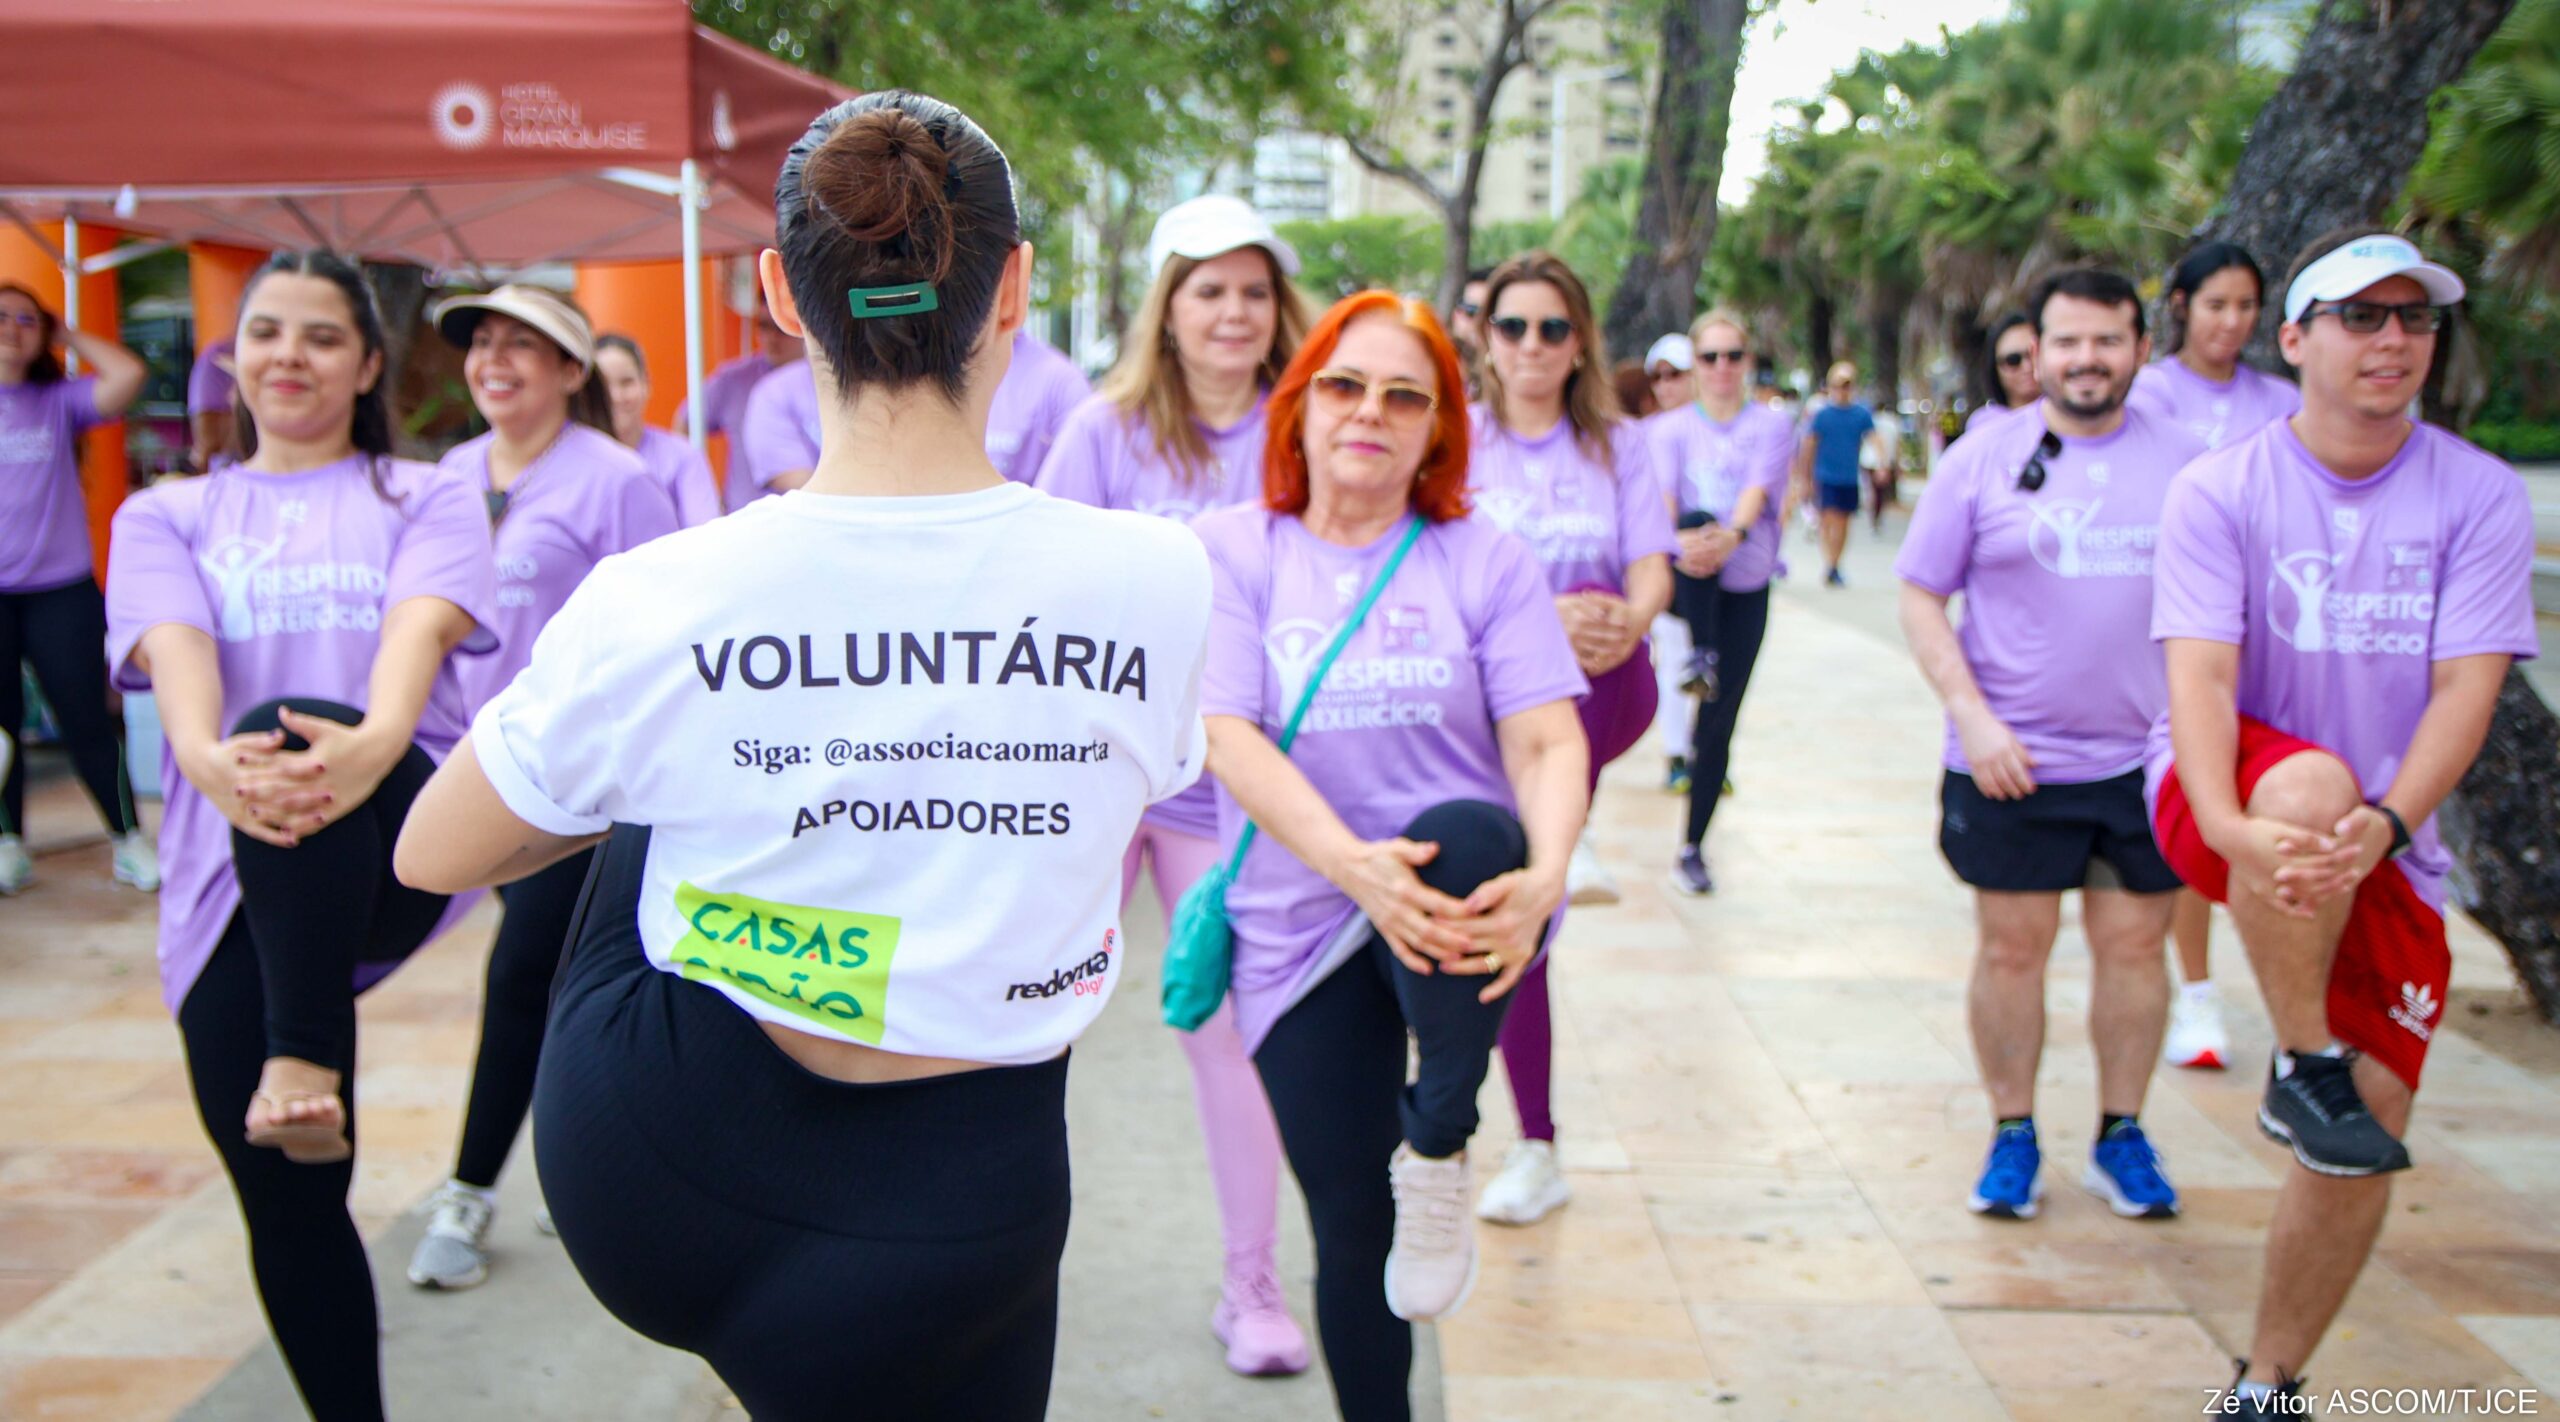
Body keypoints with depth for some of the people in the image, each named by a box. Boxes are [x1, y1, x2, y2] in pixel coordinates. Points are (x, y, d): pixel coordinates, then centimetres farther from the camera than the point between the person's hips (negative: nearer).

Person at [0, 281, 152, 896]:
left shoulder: (59, 401, 6)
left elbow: (128, 375, -10)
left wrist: (67, 334, 2)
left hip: (61, 589, -1)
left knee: (86, 719, 0)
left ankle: (130, 840, 8)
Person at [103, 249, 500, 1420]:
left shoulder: (428, 499, 12)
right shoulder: (164, 517, 16)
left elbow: (418, 633, -10)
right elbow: (176, 656, -5)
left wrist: (375, 741, -34)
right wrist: (207, 761, -30)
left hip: (404, 838, -2)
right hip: (231, 881, 3)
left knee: (290, 719, -35)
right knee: (286, 1205, 1)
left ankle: (306, 1065, -35)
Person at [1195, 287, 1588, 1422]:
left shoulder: (1485, 561, 4)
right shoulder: (1231, 548, 1)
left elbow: (1546, 741, -5)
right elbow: (1228, 737, -10)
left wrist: (1543, 873, -27)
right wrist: (1351, 863, -28)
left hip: (1459, 902, 0)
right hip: (1301, 932, 1)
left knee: (1466, 836, -36)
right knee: (1350, 1234, 2)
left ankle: (1438, 1152, -18)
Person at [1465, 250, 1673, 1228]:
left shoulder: (1617, 445, 7)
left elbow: (1652, 572, -3)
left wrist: (1623, 622, -28)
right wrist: (1541, 614, -28)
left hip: (1602, 693, 0)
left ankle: (1568, 836, -34)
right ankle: (1536, 1153, 15)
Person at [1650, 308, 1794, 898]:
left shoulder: (1772, 426, 4)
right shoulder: (1671, 428, 5)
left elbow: (1759, 489, -16)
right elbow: (1660, 493, -13)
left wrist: (1733, 534, -39)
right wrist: (1679, 539, -37)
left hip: (1746, 588, 1)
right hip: (1688, 582, -1)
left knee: (1719, 724, 0)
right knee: (1700, 516, -36)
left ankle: (1693, 848, 14)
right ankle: (1701, 659, -29)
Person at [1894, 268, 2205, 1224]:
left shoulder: (2187, 463, 5)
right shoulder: (1983, 459, 0)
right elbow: (1920, 598, 0)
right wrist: (1972, 716, -11)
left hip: (2147, 759, 2)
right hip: (2012, 762, -2)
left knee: (2136, 945, 8)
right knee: (2011, 948, 6)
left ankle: (2121, 1135, 24)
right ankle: (2012, 1134, 21)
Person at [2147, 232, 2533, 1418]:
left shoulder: (2480, 497, -4)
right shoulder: (2219, 490, -8)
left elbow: (2466, 687, -13)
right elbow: (2200, 673, -19)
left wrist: (2383, 823, -31)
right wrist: (2233, 825, -38)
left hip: (2391, 850, 2)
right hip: (2235, 809, -2)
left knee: (2365, 1137, 1)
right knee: (2311, 781, -39)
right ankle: (2298, 1068, -18)